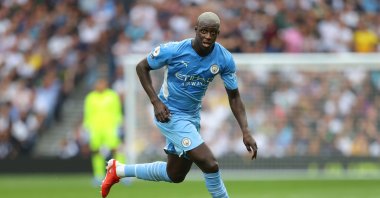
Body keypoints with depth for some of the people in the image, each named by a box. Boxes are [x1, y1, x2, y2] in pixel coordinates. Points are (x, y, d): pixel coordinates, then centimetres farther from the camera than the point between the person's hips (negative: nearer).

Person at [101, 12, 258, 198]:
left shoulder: (225, 59, -10)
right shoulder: (173, 50, -21)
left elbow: (234, 96, -2)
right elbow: (142, 67, -6)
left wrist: (246, 131, -12)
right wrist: (156, 101, -16)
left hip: (192, 117, 7)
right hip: (170, 114, -7)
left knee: (175, 175, 19)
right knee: (210, 165, -19)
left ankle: (119, 170, 36)